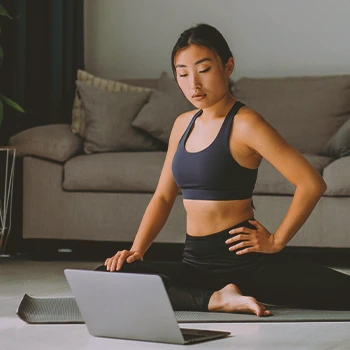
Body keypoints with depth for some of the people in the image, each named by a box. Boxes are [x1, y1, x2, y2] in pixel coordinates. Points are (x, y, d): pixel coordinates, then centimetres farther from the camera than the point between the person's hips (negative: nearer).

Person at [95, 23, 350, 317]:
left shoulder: (244, 124, -8)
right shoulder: (184, 124, 12)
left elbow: (312, 184, -15)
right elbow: (163, 196, 18)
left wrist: (276, 241, -9)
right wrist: (136, 251, 5)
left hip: (244, 258, -8)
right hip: (196, 263, 8)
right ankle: (217, 299, -13)